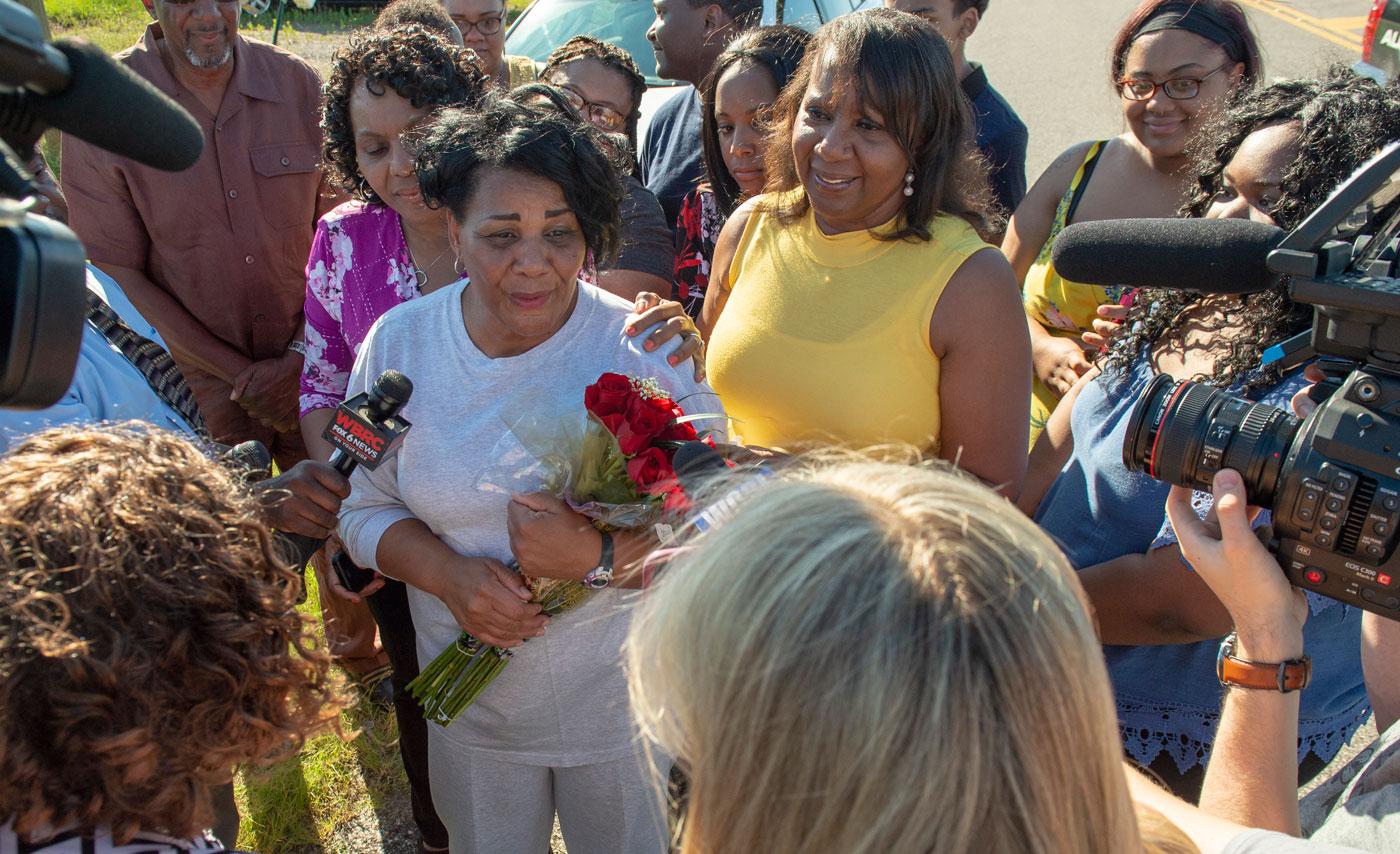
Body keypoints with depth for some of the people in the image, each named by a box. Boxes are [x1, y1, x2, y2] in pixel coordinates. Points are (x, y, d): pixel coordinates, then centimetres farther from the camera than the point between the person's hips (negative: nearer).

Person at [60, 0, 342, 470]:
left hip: (309, 367, 3)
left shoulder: (298, 84, -4)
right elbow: (115, 272, -10)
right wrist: (241, 376, -12)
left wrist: (298, 358, -12)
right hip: (198, 386, -2)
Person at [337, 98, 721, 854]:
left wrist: (597, 555, -32)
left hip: (623, 704, -2)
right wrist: (449, 575, -18)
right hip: (472, 703, 3)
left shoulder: (645, 352, -19)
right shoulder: (399, 343, -9)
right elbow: (366, 509, 1)